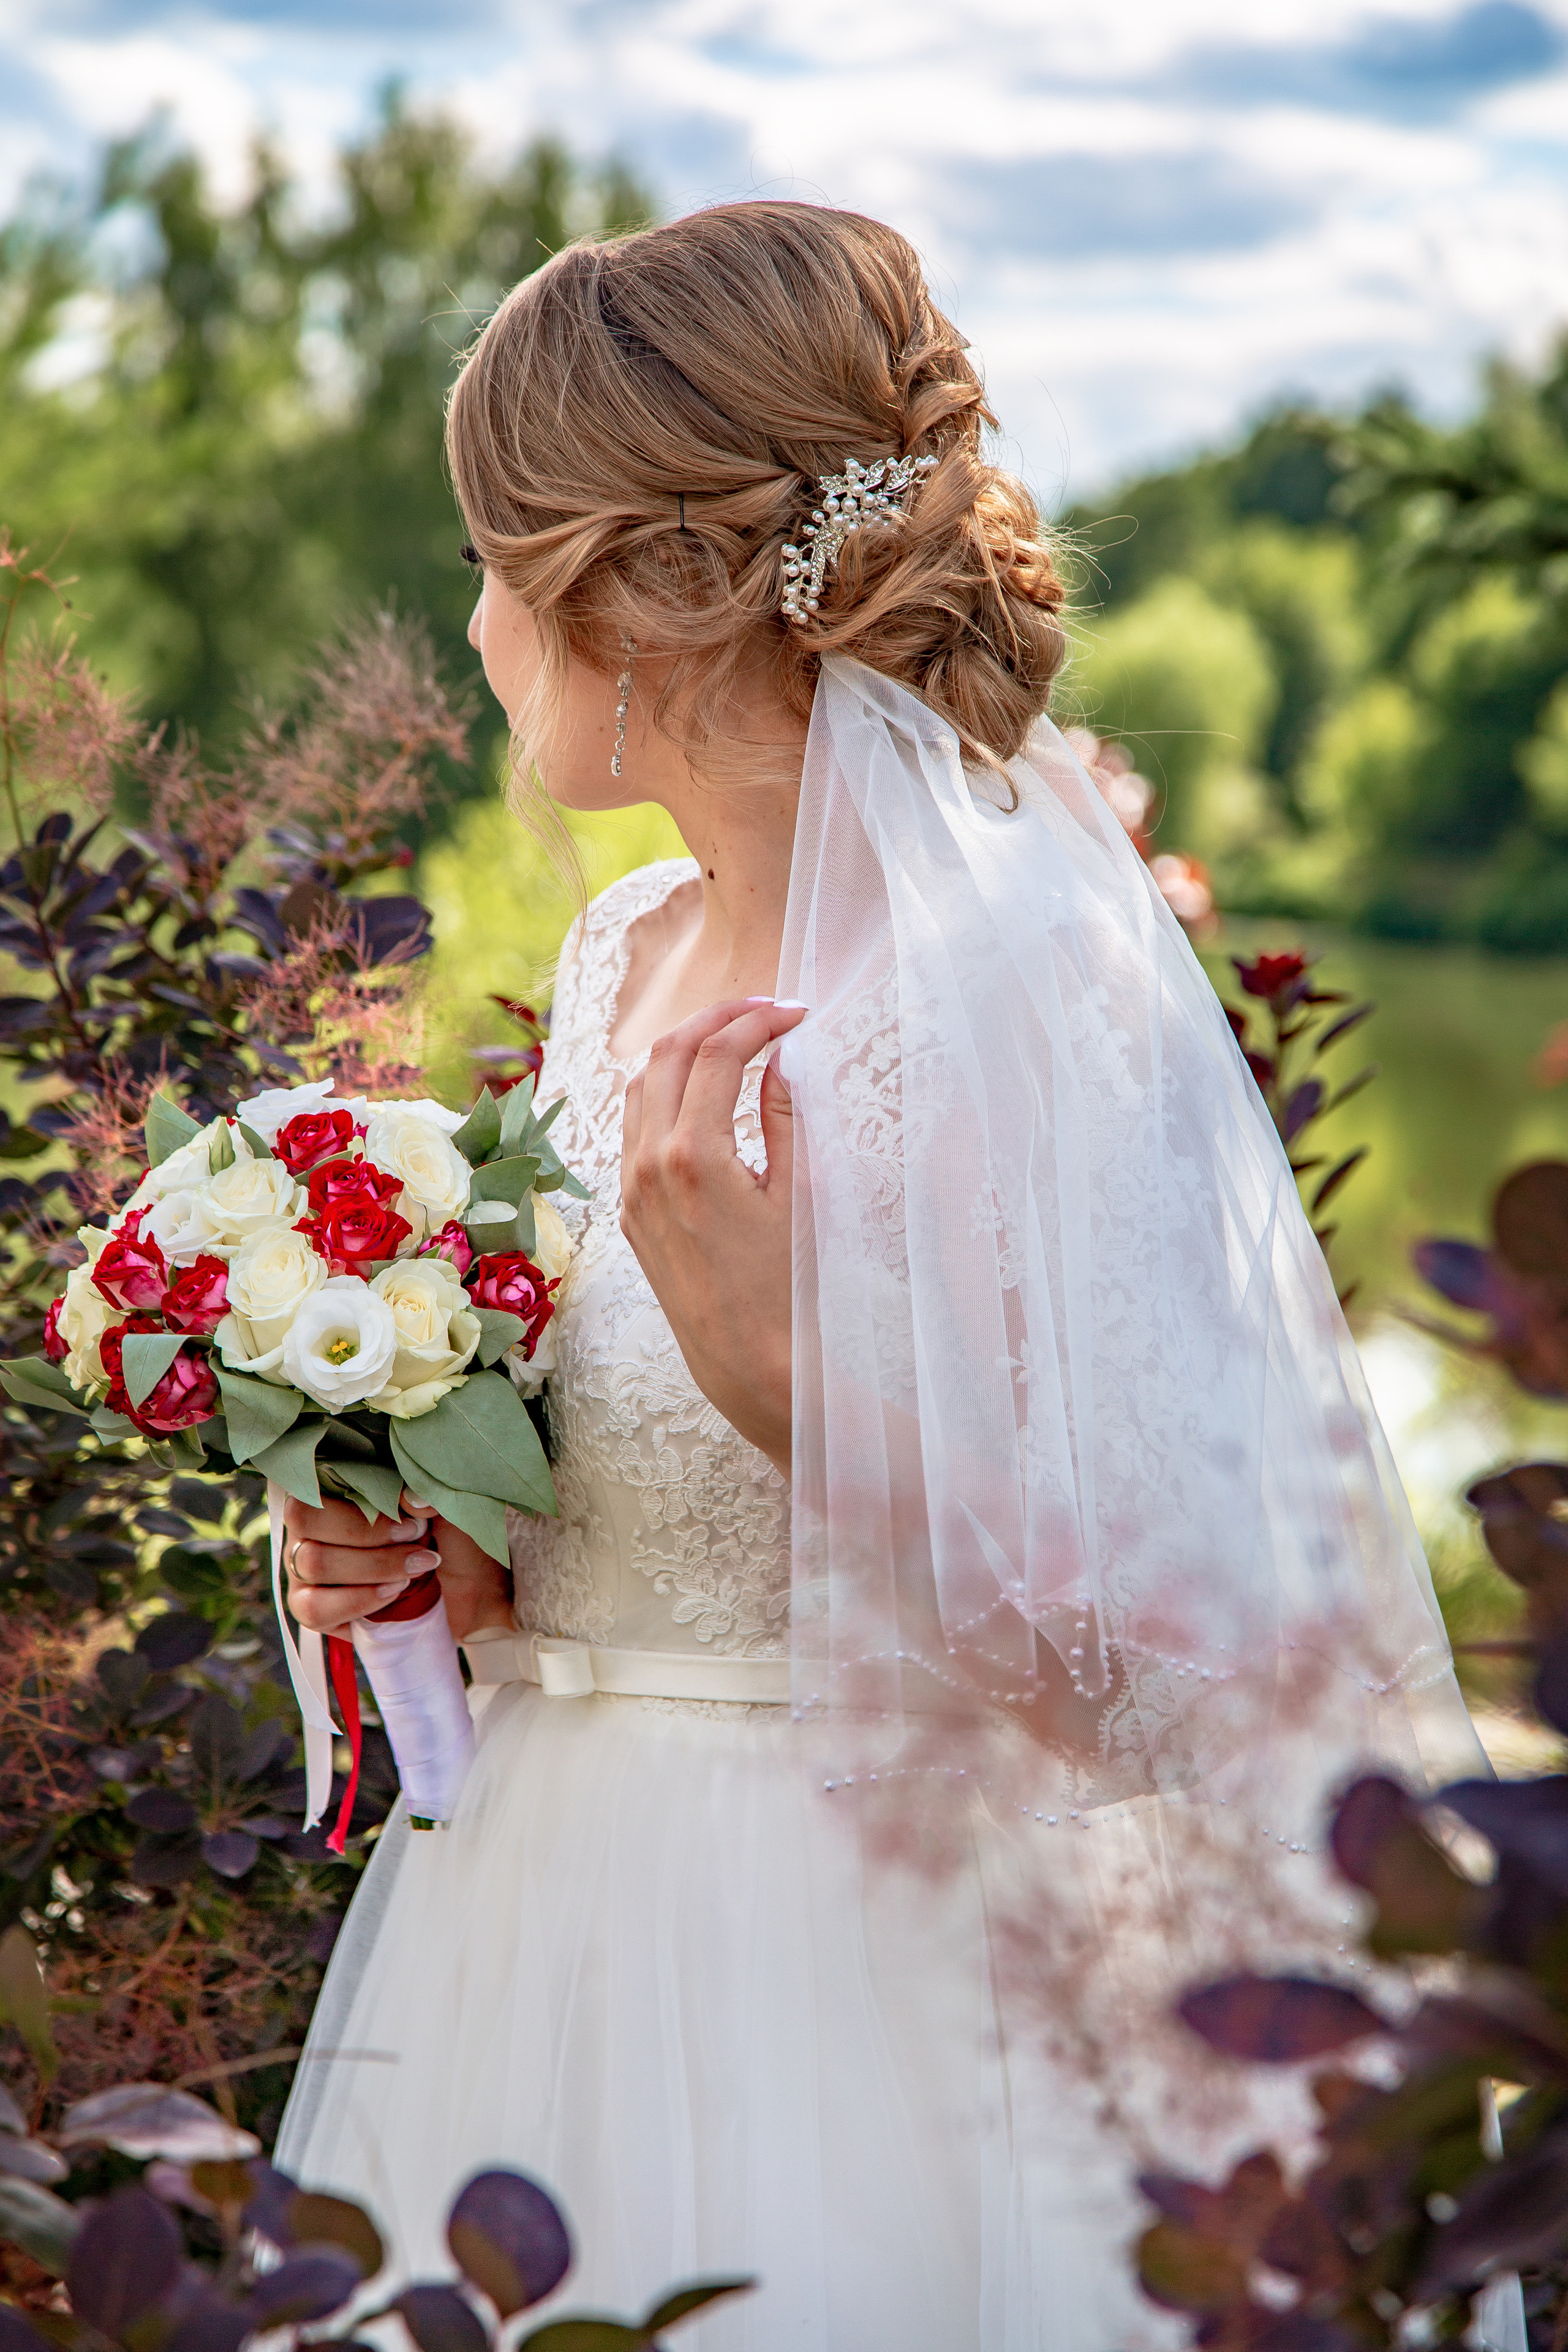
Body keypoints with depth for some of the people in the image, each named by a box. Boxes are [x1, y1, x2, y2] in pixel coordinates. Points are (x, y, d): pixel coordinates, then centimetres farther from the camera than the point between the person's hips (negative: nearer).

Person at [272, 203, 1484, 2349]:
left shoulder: (1028, 995, -18)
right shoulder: (624, 955, 6)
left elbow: (1159, 1670, -21)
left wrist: (776, 1363, -28)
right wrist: (462, 1565, 1)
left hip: (855, 2012, -7)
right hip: (539, 1935, 7)